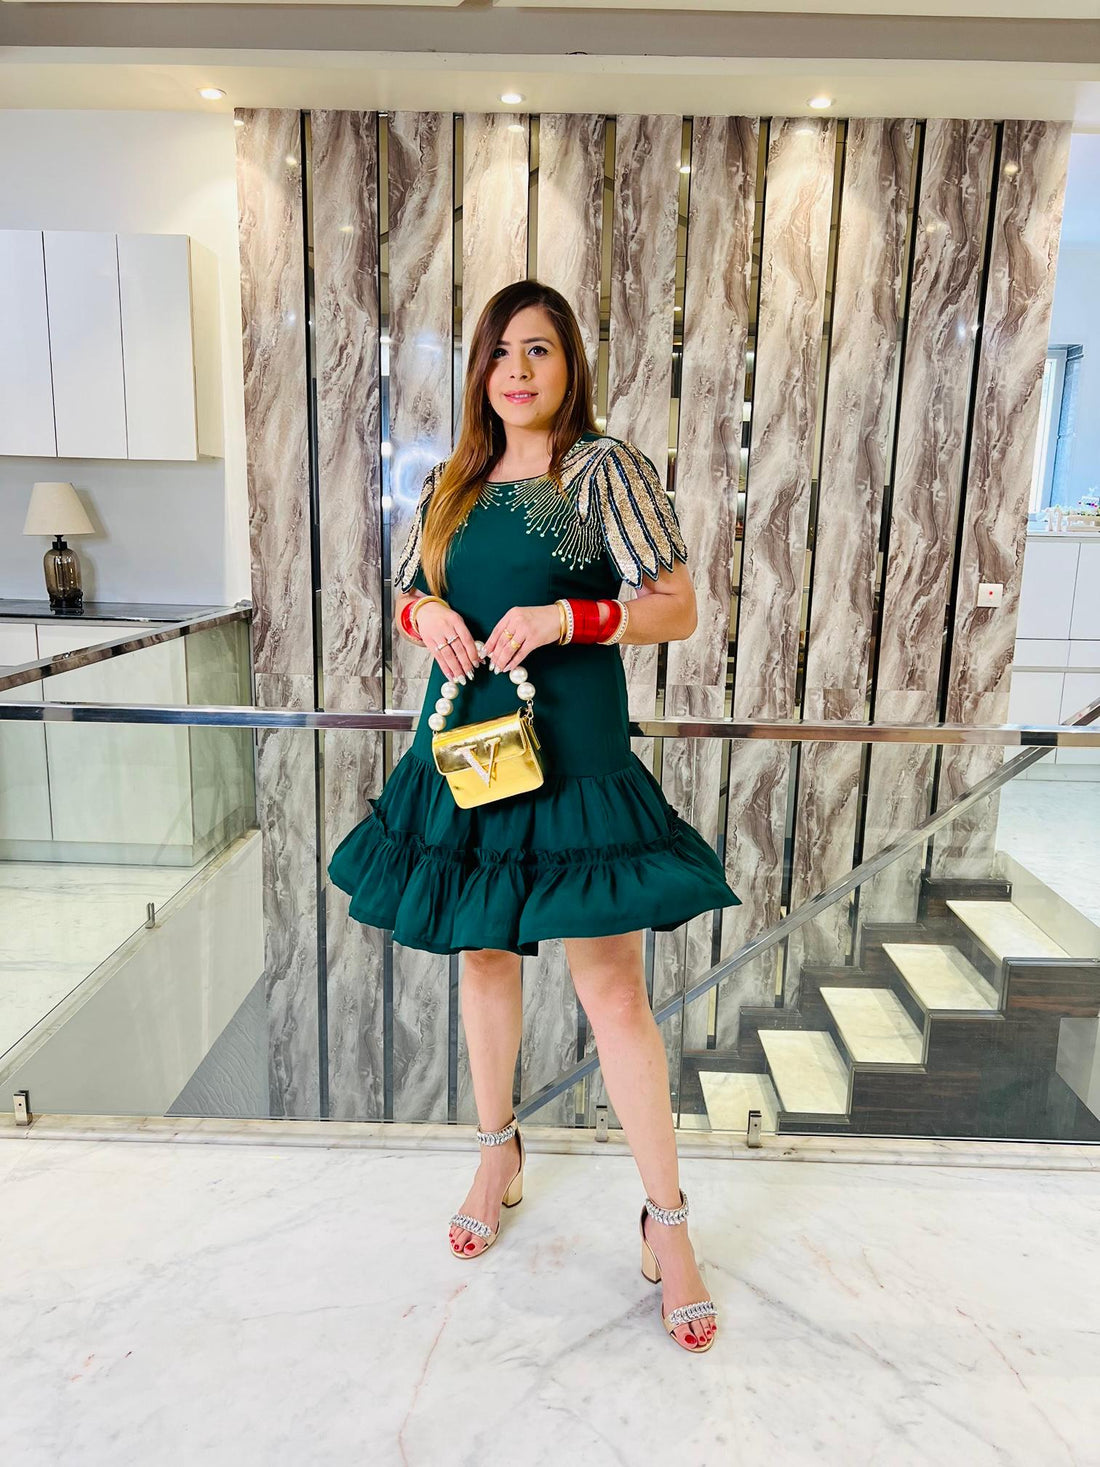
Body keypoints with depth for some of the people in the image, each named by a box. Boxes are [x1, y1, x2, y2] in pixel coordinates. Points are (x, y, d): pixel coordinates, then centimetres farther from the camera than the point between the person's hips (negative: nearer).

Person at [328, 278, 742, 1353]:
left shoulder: (606, 468, -4)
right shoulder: (449, 484, 10)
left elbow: (678, 609, -7)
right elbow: (407, 591, 19)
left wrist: (565, 618, -21)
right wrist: (426, 613, -4)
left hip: (571, 753, -5)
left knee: (611, 985, -4)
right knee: (482, 953, 16)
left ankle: (665, 1219, 14)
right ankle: (498, 1153, 38)